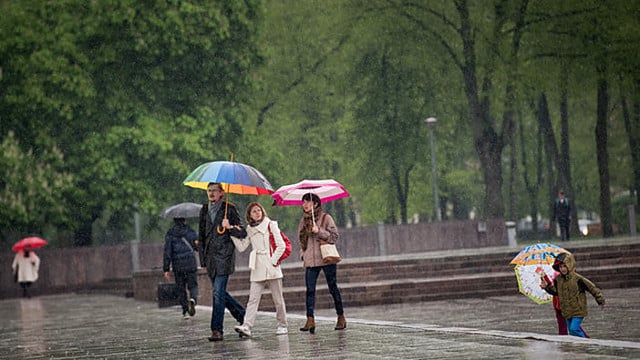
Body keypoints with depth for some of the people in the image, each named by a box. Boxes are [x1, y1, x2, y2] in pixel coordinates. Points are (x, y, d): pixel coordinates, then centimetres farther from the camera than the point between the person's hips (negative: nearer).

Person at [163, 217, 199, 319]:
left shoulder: (170, 233, 0)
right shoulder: (190, 231, 0)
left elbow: (167, 252, -4)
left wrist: (166, 269, -3)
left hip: (177, 265, 0)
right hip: (191, 263, 0)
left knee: (181, 288, 11)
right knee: (193, 285, 10)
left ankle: (185, 311, 9)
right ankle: (193, 300, -21)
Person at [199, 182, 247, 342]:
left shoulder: (229, 209, -2)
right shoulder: (204, 210, 14)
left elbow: (242, 232, -2)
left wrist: (230, 227, -20)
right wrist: (203, 256, 18)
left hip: (224, 256, -6)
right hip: (210, 257, 6)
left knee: (218, 292, -11)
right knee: (219, 292, 10)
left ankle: (217, 330, -9)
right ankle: (243, 315, 28)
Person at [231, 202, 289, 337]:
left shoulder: (271, 225, 2)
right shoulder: (249, 229, 13)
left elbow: (281, 245, -2)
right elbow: (241, 247, 4)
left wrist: (274, 260, -8)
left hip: (271, 267, -3)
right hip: (257, 269, 3)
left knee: (278, 299, 3)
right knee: (253, 299, -7)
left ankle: (282, 325, 15)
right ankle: (246, 326, -16)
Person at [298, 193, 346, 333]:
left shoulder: (326, 218, -1)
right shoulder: (303, 221, 13)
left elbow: (335, 236, -6)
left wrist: (319, 231, -17)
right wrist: (303, 253, 10)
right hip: (310, 261, 4)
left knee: (333, 288, 3)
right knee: (310, 290, -7)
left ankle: (341, 318, 12)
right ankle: (310, 320, -11)